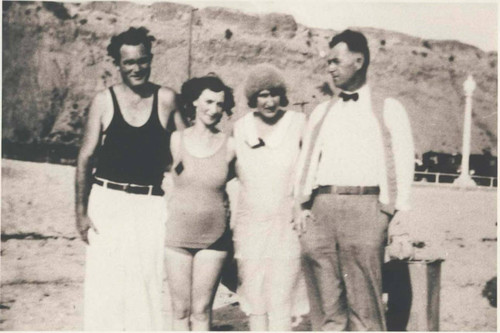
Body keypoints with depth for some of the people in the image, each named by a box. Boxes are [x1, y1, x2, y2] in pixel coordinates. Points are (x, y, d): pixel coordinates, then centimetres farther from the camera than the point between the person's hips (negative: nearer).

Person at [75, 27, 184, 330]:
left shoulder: (166, 99, 1)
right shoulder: (104, 101, 1)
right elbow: (86, 157, 4)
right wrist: (82, 210, 0)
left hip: (150, 204, 0)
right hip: (107, 201, 0)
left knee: (148, 282, 3)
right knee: (105, 283, 1)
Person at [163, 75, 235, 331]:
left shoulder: (229, 146, -2)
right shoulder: (176, 140, -1)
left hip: (214, 236, 0)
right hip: (177, 234, 0)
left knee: (201, 310, 6)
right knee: (181, 310, 5)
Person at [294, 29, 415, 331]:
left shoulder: (388, 109, 11)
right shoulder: (321, 112, 23)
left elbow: (403, 169, 4)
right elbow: (306, 164, 15)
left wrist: (400, 229, -4)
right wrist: (303, 207, -1)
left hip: (365, 207, -3)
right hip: (320, 208, 4)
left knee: (365, 308, -4)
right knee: (326, 308, 2)